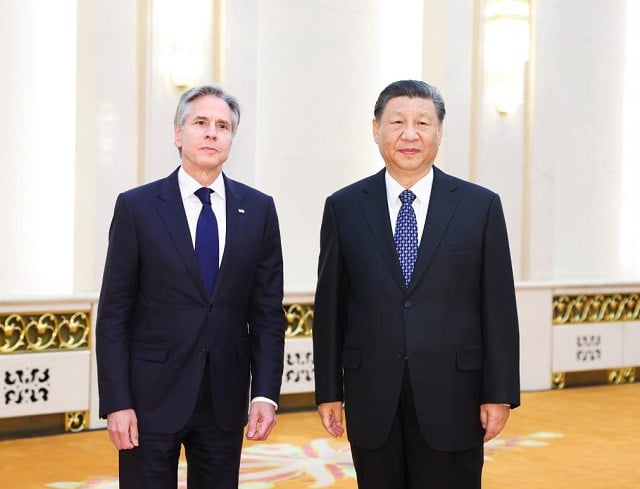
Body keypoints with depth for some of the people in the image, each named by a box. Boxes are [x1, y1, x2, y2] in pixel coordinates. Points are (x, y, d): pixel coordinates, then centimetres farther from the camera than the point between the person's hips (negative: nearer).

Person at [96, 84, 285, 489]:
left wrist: (266, 394, -4)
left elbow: (267, 310, 5)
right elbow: (114, 314, -3)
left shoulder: (259, 209, 5)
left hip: (225, 398, 2)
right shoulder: (137, 207, -2)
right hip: (152, 396, -2)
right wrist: (116, 403, -9)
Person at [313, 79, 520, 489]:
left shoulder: (481, 206, 1)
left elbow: (499, 307, 0)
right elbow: (330, 306, 5)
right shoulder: (344, 208, 4)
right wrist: (329, 391, 3)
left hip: (452, 400, -1)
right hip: (372, 401, 1)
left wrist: (501, 394, -3)